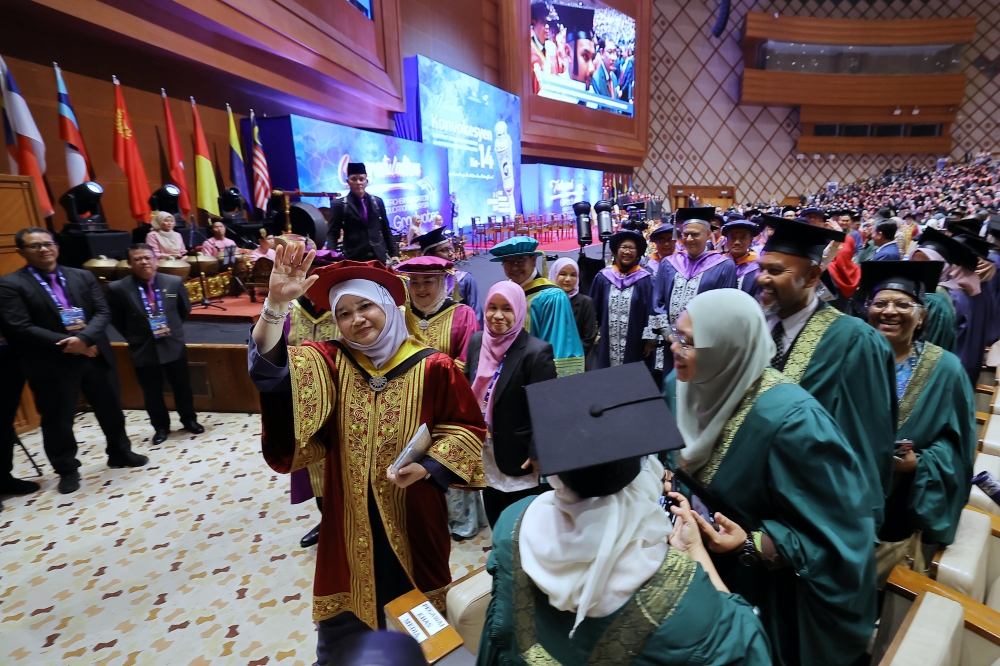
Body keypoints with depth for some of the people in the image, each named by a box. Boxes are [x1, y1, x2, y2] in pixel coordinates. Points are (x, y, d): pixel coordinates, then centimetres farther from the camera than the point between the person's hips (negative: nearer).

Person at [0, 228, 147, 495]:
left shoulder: (83, 277, 6)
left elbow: (102, 312, -1)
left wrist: (84, 338, -19)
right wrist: (67, 344, -18)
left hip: (95, 356, 3)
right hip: (52, 364, -3)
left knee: (111, 409, 14)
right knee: (58, 420, 9)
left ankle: (120, 453, 33)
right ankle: (67, 470, 26)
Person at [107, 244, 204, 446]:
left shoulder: (174, 282, -4)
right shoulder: (118, 288, -10)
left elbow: (185, 309, 11)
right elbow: (115, 319, 4)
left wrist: (173, 329, 7)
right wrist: (134, 338, 2)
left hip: (174, 345, 1)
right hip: (144, 350, -1)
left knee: (182, 387, 13)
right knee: (152, 393, 11)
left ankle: (189, 420, 33)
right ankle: (160, 427, 29)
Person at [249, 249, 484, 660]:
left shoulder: (432, 367, -11)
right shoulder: (328, 363, -6)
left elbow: (465, 428, -6)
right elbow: (269, 366, -22)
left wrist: (427, 466, -19)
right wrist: (276, 303, -35)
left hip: (412, 517, -1)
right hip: (350, 519, 2)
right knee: (342, 629, 20)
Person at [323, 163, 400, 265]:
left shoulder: (378, 202, 13)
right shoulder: (339, 205, 4)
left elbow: (386, 231, 16)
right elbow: (332, 234, 1)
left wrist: (394, 254, 6)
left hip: (379, 257, 3)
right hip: (354, 258, -3)